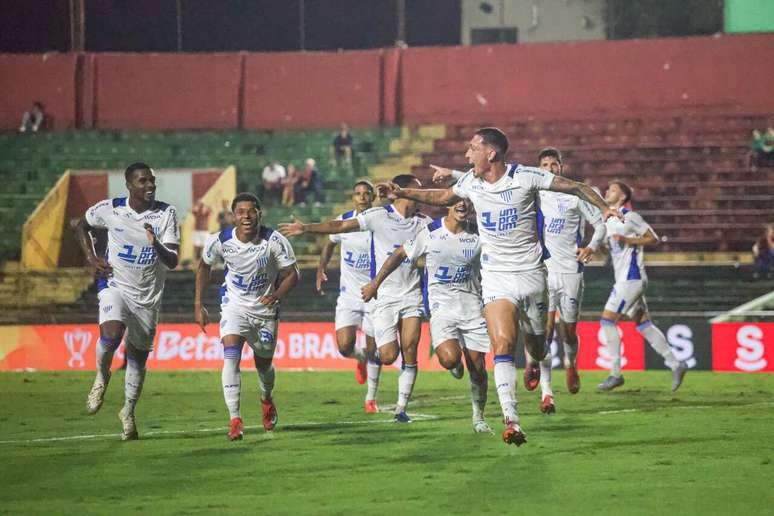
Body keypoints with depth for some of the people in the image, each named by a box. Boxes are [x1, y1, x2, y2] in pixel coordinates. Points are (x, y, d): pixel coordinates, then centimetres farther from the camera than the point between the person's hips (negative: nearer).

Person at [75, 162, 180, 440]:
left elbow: (172, 262, -13)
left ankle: (128, 411, 31)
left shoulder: (166, 214, -9)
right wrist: (91, 258, -1)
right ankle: (101, 377, 2)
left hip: (148, 295, 2)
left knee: (138, 357, 11)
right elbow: (82, 226, 13)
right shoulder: (110, 209, -8)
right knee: (111, 335, -29)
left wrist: (157, 245, -34)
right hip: (115, 285, -2)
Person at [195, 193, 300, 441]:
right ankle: (234, 420, -24)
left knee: (264, 363, 15)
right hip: (234, 306, -1)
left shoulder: (275, 241, -20)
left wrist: (277, 294, -30)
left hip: (265, 308, 1)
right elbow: (204, 266, 4)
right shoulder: (220, 241, -16)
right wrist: (198, 305, 3)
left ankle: (266, 400, 50)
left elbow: (292, 274, -10)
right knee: (231, 356, -22)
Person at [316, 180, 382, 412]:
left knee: (374, 350, 3)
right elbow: (330, 244, 16)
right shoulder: (343, 221, -3)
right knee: (345, 346, -12)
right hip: (348, 295, 1)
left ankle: (371, 398, 19)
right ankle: (360, 359, 25)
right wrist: (321, 269, 4)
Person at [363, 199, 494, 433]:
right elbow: (400, 255, 7)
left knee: (477, 368, 2)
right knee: (450, 358, -25)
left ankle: (478, 417, 24)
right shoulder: (430, 233, -6)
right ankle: (455, 366, 14)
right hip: (441, 306, -2)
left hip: (472, 307, 2)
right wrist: (375, 283, 13)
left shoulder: (477, 235, -1)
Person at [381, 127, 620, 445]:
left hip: (531, 273, -2)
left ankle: (533, 364, 53)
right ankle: (511, 421, -24)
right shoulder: (470, 182, 3)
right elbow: (443, 198, 24)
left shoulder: (525, 177, -11)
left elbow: (575, 187, -4)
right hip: (496, 276, 2)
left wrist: (604, 208, -15)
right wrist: (402, 193, 18)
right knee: (503, 344, -18)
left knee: (536, 343, 12)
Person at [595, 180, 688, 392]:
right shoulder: (608, 220, 15)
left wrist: (627, 240, -18)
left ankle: (616, 373, -7)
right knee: (643, 323, 9)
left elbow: (653, 238, -9)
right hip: (624, 278, 9)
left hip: (631, 277, -9)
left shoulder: (629, 217, -9)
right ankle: (675, 365, 11)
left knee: (608, 319, -9)